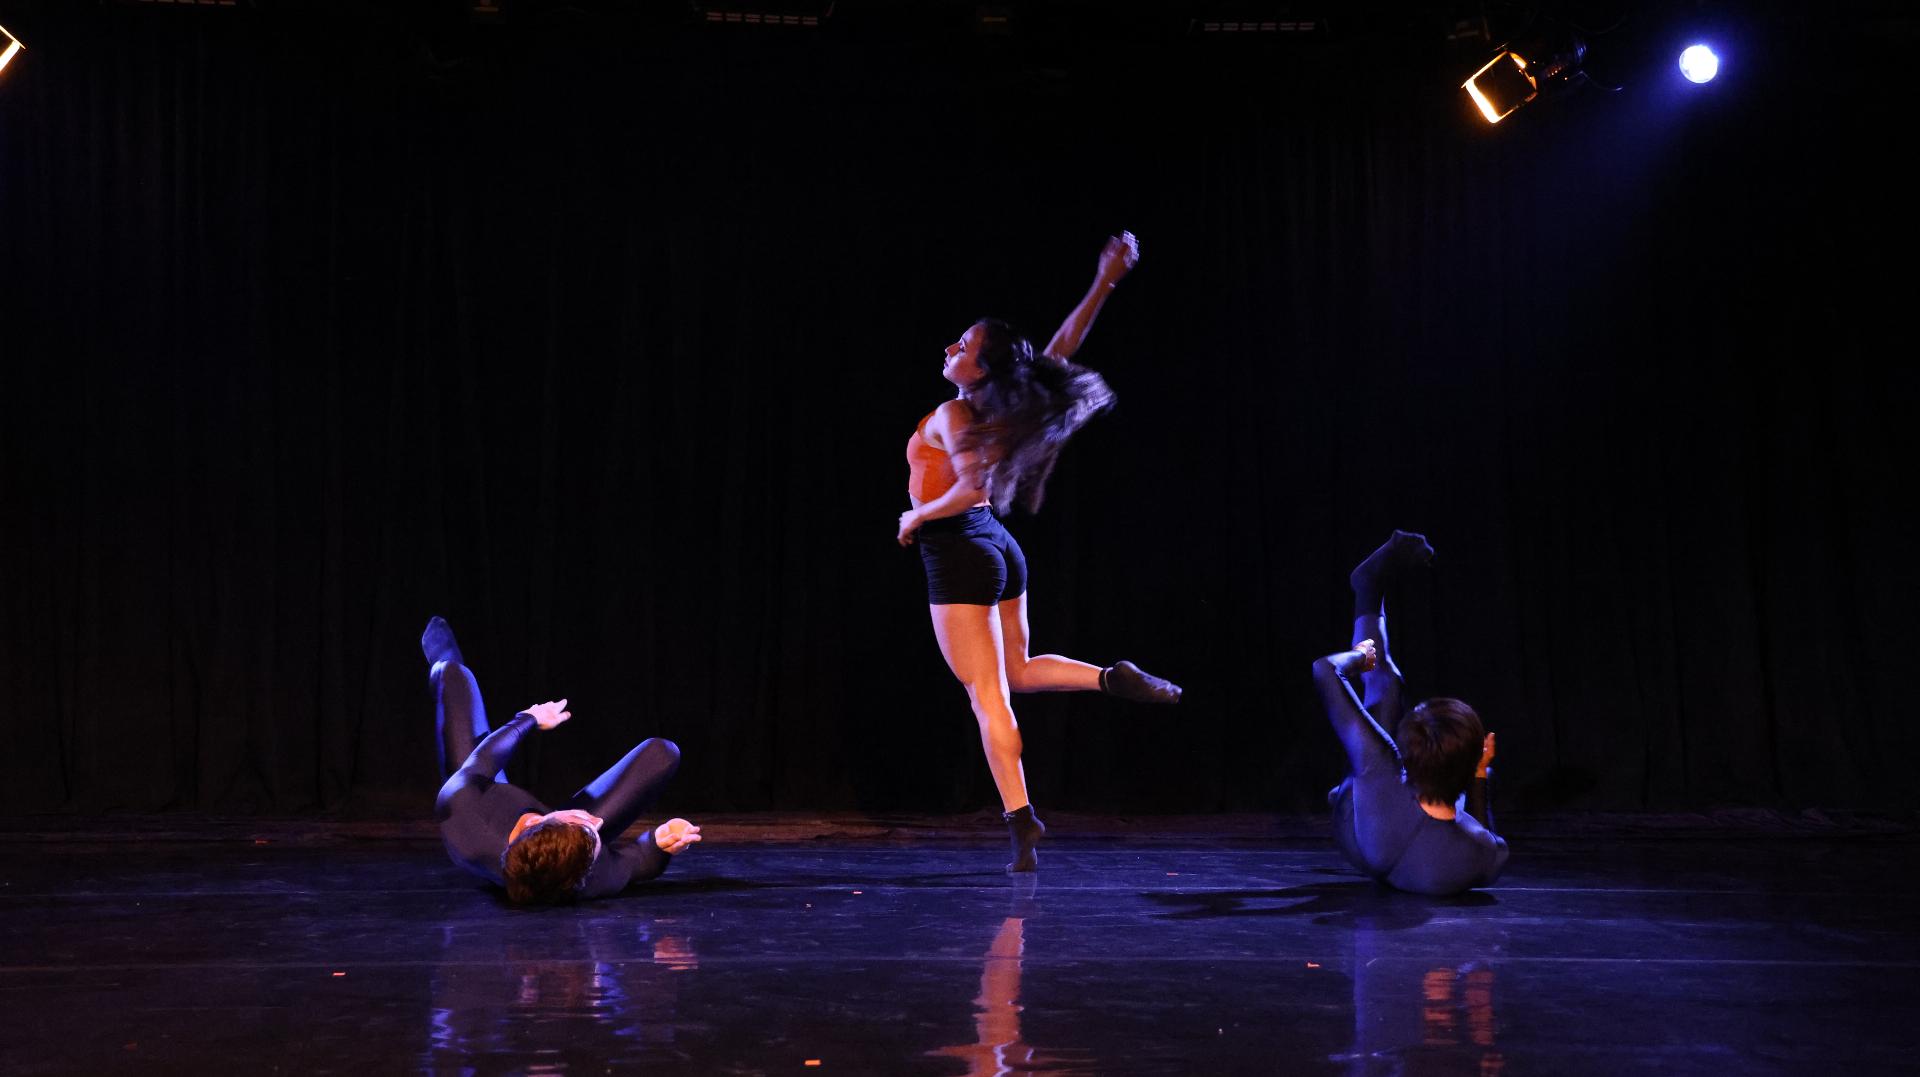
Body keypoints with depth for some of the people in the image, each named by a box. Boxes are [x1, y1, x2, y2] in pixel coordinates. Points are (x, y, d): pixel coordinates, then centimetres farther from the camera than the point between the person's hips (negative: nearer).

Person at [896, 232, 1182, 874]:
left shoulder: (952, 417, -16)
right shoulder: (1004, 408, 4)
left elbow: (969, 488, -28)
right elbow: (1065, 342, 7)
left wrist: (916, 517, -13)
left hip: (958, 555, -8)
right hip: (1001, 552, 8)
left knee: (987, 691, -5)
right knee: (1016, 672, 24)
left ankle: (1021, 820, -5)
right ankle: (1114, 677, 5)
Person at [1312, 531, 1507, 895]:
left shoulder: (1381, 781, -50)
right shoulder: (1486, 854, -46)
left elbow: (1325, 670, -40)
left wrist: (1359, 655, -18)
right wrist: (1479, 776, -12)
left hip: (1353, 838, -1)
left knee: (1384, 683, 6)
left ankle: (1371, 587, 32)